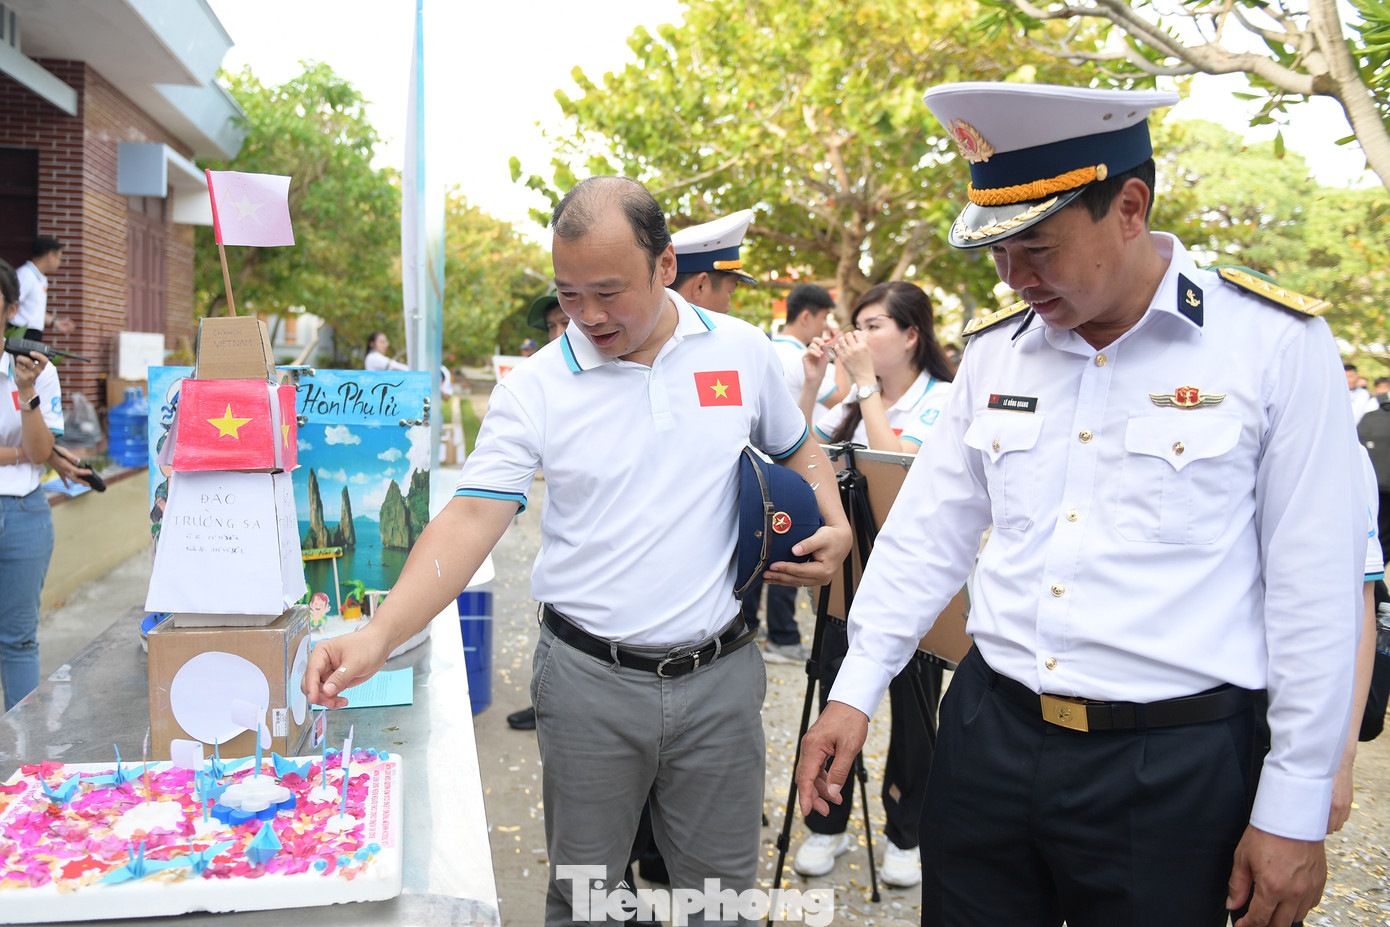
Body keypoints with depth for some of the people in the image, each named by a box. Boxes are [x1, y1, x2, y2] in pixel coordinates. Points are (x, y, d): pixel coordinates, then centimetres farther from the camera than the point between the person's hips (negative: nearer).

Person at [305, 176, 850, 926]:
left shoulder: (742, 352, 0)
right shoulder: (534, 389, -6)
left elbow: (798, 454, 17)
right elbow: (472, 519, -13)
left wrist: (834, 526, -2)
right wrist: (379, 636, -25)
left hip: (717, 674, 1)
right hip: (589, 681, -1)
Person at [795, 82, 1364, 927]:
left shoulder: (1276, 345, -9)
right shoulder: (995, 349, 4)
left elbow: (1315, 593, -7)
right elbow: (930, 531, 10)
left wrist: (1294, 813, -5)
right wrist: (856, 691, 7)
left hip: (1170, 764, -4)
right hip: (988, 732, 4)